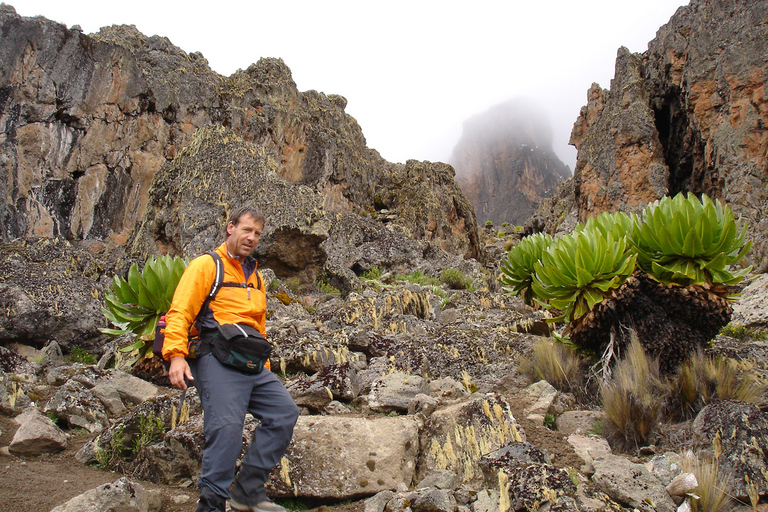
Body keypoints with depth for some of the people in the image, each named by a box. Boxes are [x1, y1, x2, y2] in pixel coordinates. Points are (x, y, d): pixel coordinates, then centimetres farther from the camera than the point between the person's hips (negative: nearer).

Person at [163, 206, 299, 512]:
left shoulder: (255, 277, 26)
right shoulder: (206, 265, 4)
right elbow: (180, 312, -7)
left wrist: (263, 366, 24)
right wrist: (176, 355, -21)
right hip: (217, 358, -7)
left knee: (285, 413, -4)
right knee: (227, 426, -19)